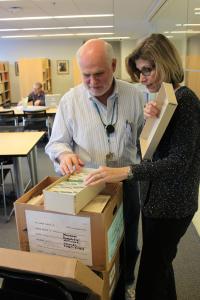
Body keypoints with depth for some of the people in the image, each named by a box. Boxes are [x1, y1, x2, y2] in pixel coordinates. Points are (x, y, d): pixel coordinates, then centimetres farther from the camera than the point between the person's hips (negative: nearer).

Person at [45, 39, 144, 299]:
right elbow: (56, 143, -5)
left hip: (126, 183, 1)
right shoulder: (70, 100, -8)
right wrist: (64, 154, -23)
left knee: (128, 243, 21)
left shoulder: (134, 95, -6)